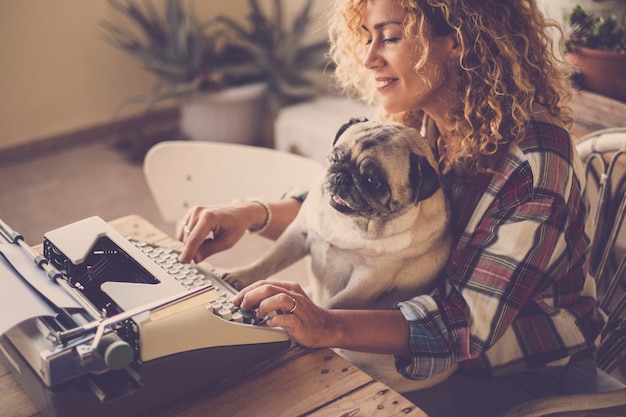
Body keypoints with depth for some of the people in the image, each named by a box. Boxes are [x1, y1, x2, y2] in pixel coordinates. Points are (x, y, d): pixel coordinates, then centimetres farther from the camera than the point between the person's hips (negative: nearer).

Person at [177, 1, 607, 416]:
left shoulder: (537, 160, -27)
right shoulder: (419, 126, -6)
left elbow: (474, 319, -29)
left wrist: (332, 328, -42)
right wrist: (254, 213, -17)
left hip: (533, 373, -5)